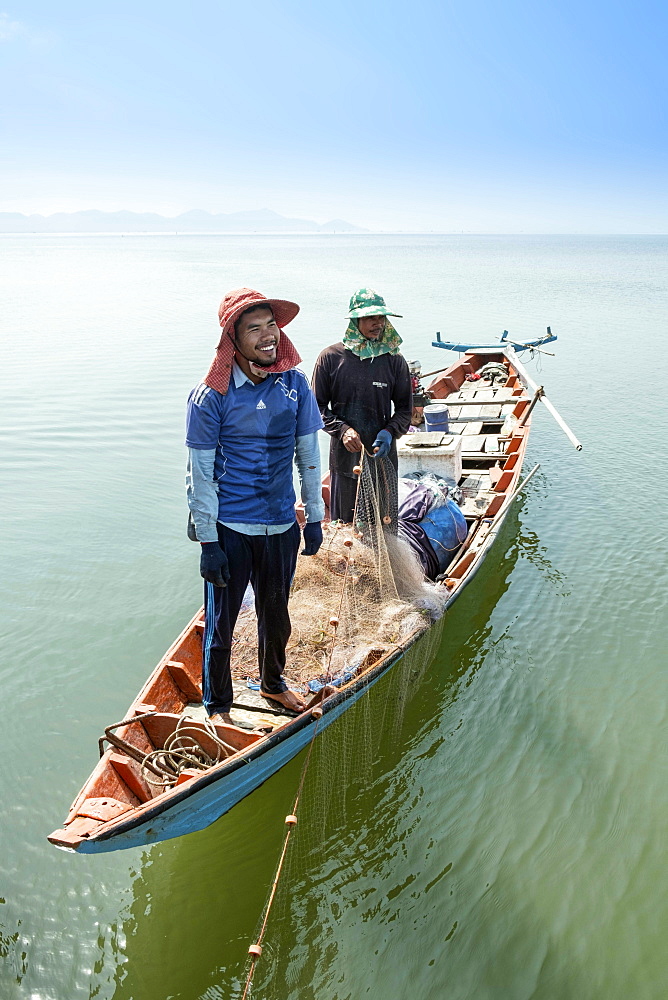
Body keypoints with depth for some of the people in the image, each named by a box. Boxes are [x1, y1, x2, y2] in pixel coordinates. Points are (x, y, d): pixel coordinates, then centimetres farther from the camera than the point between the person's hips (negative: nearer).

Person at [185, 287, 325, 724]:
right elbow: (201, 474, -11)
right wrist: (208, 543, -12)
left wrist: (315, 518, 7)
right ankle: (217, 704, 32)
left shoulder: (294, 384, -3)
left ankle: (273, 683, 47)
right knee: (222, 620, 10)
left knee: (276, 613, 21)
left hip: (282, 524, 4)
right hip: (229, 528, -4)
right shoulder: (211, 396, -13)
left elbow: (309, 454, 5)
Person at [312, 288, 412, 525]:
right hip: (344, 455, -1)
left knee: (385, 524, 8)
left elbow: (404, 409, 8)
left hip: (383, 455, 1)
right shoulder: (331, 358, -3)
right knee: (344, 525, 8)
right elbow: (318, 406, 2)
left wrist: (389, 432, -11)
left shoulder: (394, 361, 2)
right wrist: (342, 430, -14)